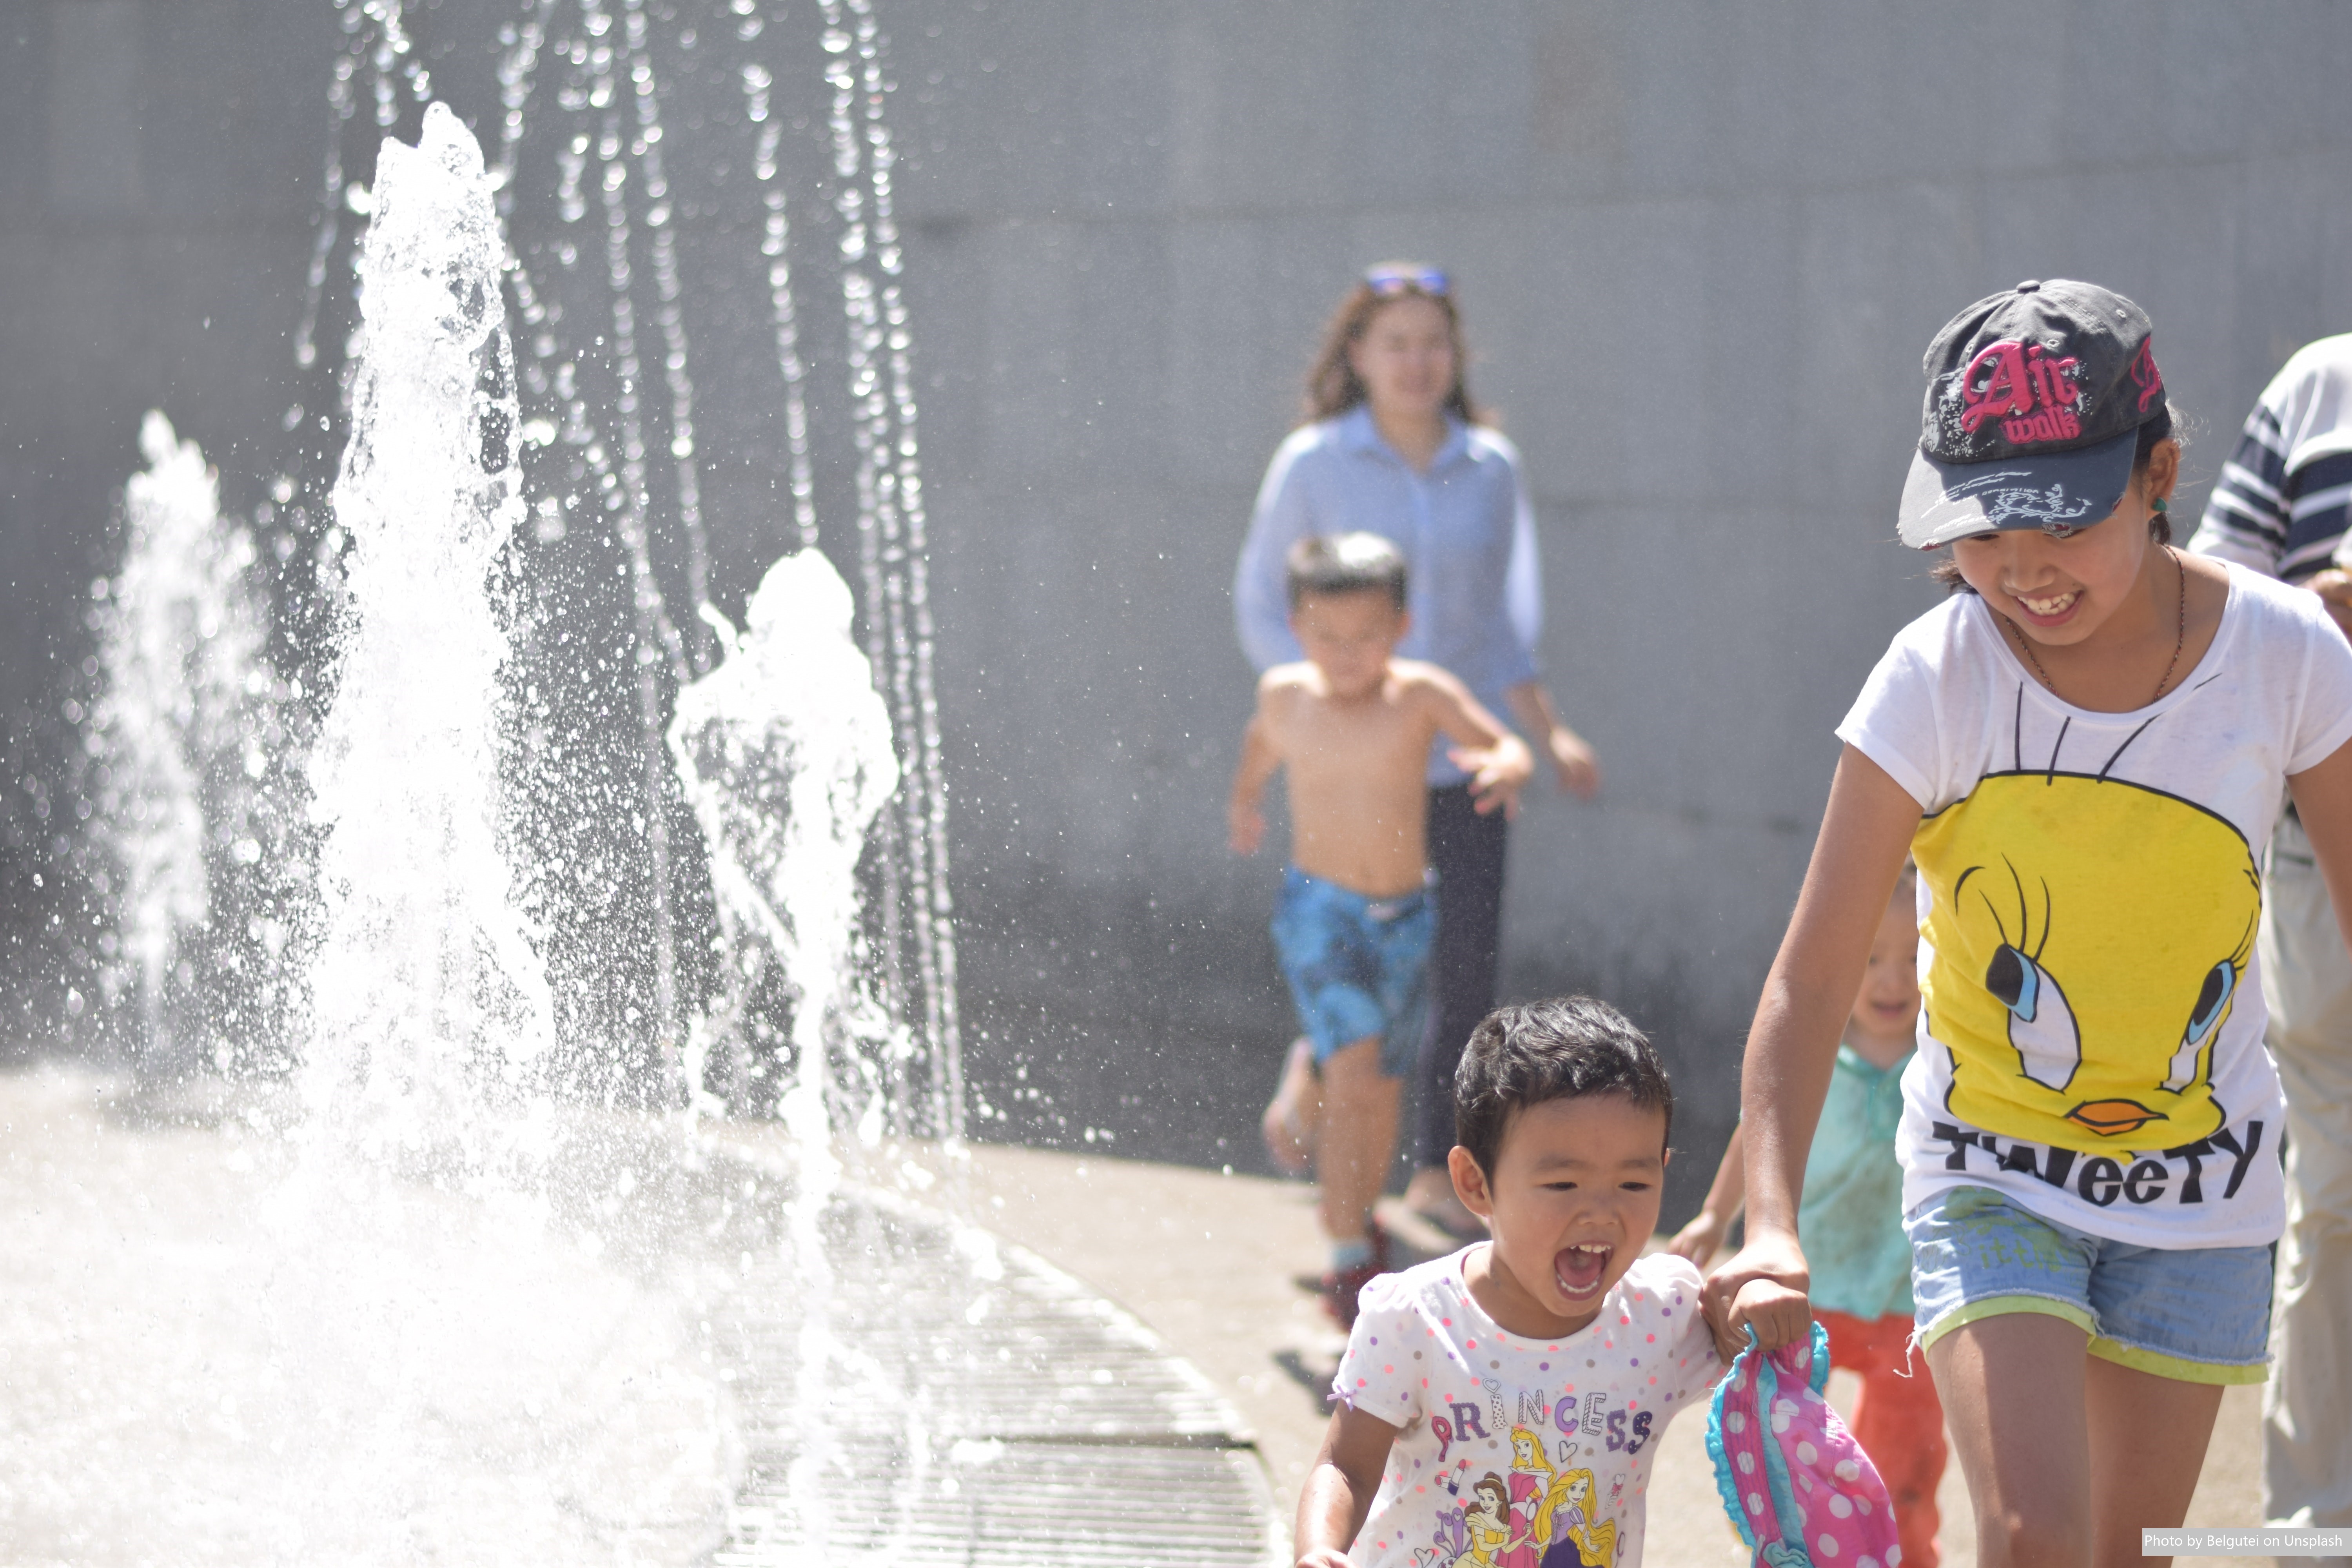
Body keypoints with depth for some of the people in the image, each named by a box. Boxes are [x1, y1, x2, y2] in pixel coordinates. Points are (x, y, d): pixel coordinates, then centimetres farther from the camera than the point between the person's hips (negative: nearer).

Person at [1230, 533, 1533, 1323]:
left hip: (1406, 917, 2)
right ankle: (1348, 1261, -11)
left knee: (1380, 1084, 16)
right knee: (1353, 1074, -17)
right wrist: (1245, 797, 29)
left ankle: (1361, 1214, 42)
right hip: (1320, 910, -2)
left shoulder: (1420, 694, -11)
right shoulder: (1285, 695, -5)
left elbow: (1504, 746, -18)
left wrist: (1504, 767, -39)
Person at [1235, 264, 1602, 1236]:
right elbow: (1261, 610, 3)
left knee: (1469, 965, -3)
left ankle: (1440, 1170, 11)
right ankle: (1311, 1079, 28)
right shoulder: (1313, 465, -2)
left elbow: (1502, 624, 13)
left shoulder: (1490, 469, 6)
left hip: (1461, 754, 3)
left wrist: (1548, 736, 3)